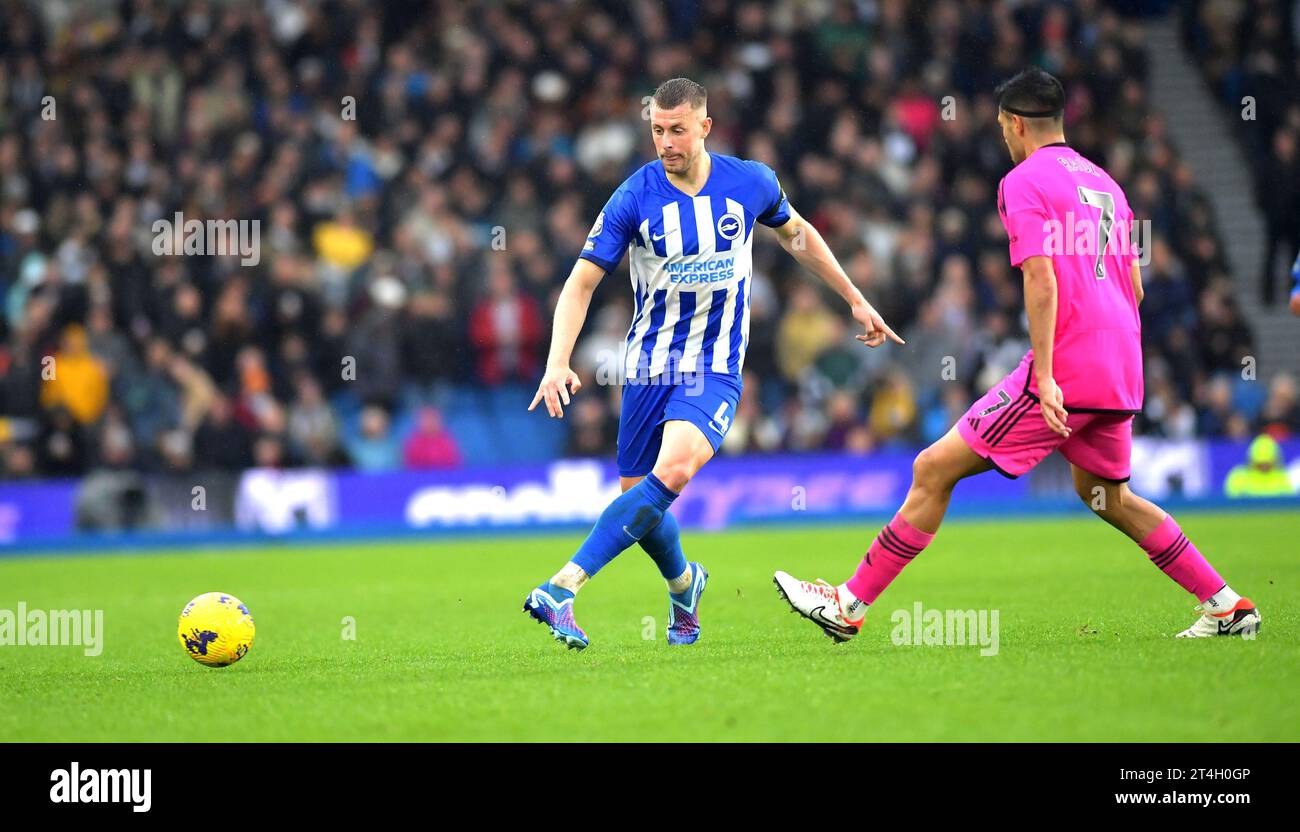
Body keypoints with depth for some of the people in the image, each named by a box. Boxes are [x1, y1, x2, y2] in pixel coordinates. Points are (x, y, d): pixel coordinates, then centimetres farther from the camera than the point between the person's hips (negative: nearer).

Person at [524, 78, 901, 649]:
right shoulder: (634, 198, -8)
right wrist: (558, 364, -20)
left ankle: (562, 588, -34)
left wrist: (855, 300, 24)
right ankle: (684, 583, 37)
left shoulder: (751, 183, -2)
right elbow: (581, 282, -6)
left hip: (715, 368, -1)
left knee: (673, 469, -27)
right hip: (648, 364, 1)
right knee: (637, 497, 2)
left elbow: (796, 234, 20)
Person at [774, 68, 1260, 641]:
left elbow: (1042, 281, -17)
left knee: (934, 470, -3)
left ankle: (850, 605, -3)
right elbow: (1133, 283, 21)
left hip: (1064, 374, -8)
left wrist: (1045, 376, -21)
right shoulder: (1102, 181, 19)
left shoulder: (1025, 181, -6)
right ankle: (1228, 608, 25)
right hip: (1119, 375, 8)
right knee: (1107, 497, 27)